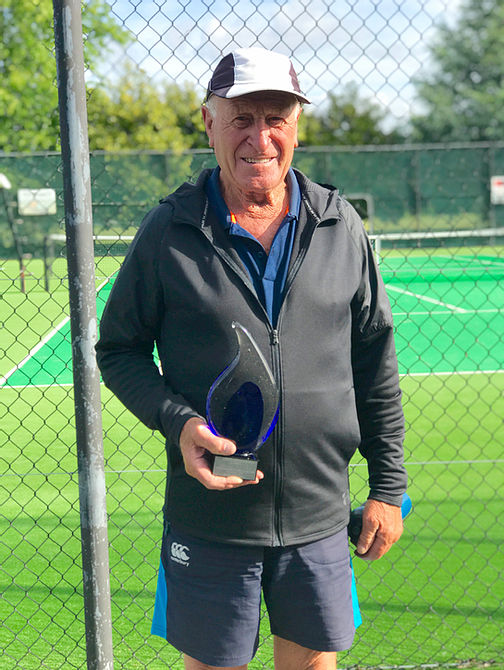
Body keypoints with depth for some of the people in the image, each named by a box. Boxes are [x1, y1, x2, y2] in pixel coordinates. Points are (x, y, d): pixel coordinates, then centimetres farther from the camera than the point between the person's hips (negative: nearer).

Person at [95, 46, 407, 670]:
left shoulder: (340, 227, 2)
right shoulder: (167, 232, -5)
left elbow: (375, 364, 8)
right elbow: (118, 349, 3)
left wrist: (388, 485, 8)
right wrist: (178, 422, -15)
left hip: (319, 518, 2)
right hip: (208, 520, -2)